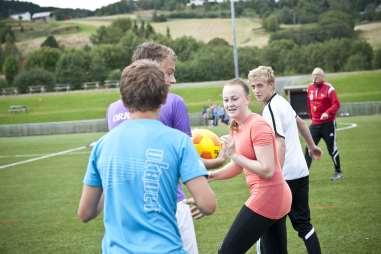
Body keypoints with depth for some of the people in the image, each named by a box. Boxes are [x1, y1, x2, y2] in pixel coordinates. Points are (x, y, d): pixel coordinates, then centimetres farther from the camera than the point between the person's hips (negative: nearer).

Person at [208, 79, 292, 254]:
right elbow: (239, 166, 19)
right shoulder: (237, 128, 10)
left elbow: (267, 170, -22)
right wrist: (211, 175, 5)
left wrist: (234, 155, -23)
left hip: (266, 198, -10)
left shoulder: (257, 125, -17)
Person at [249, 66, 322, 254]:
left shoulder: (270, 109, -15)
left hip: (286, 175, -9)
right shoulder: (282, 101, 12)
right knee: (303, 223, 12)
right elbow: (300, 122, 29)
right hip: (301, 171, 9)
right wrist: (312, 146, 44)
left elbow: (280, 145, -22)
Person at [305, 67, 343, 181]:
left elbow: (336, 104, -15)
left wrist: (327, 113, -29)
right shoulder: (310, 88, 7)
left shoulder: (328, 88, -10)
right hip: (315, 124, 5)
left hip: (328, 123, -5)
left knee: (332, 148, 4)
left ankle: (338, 172, 19)